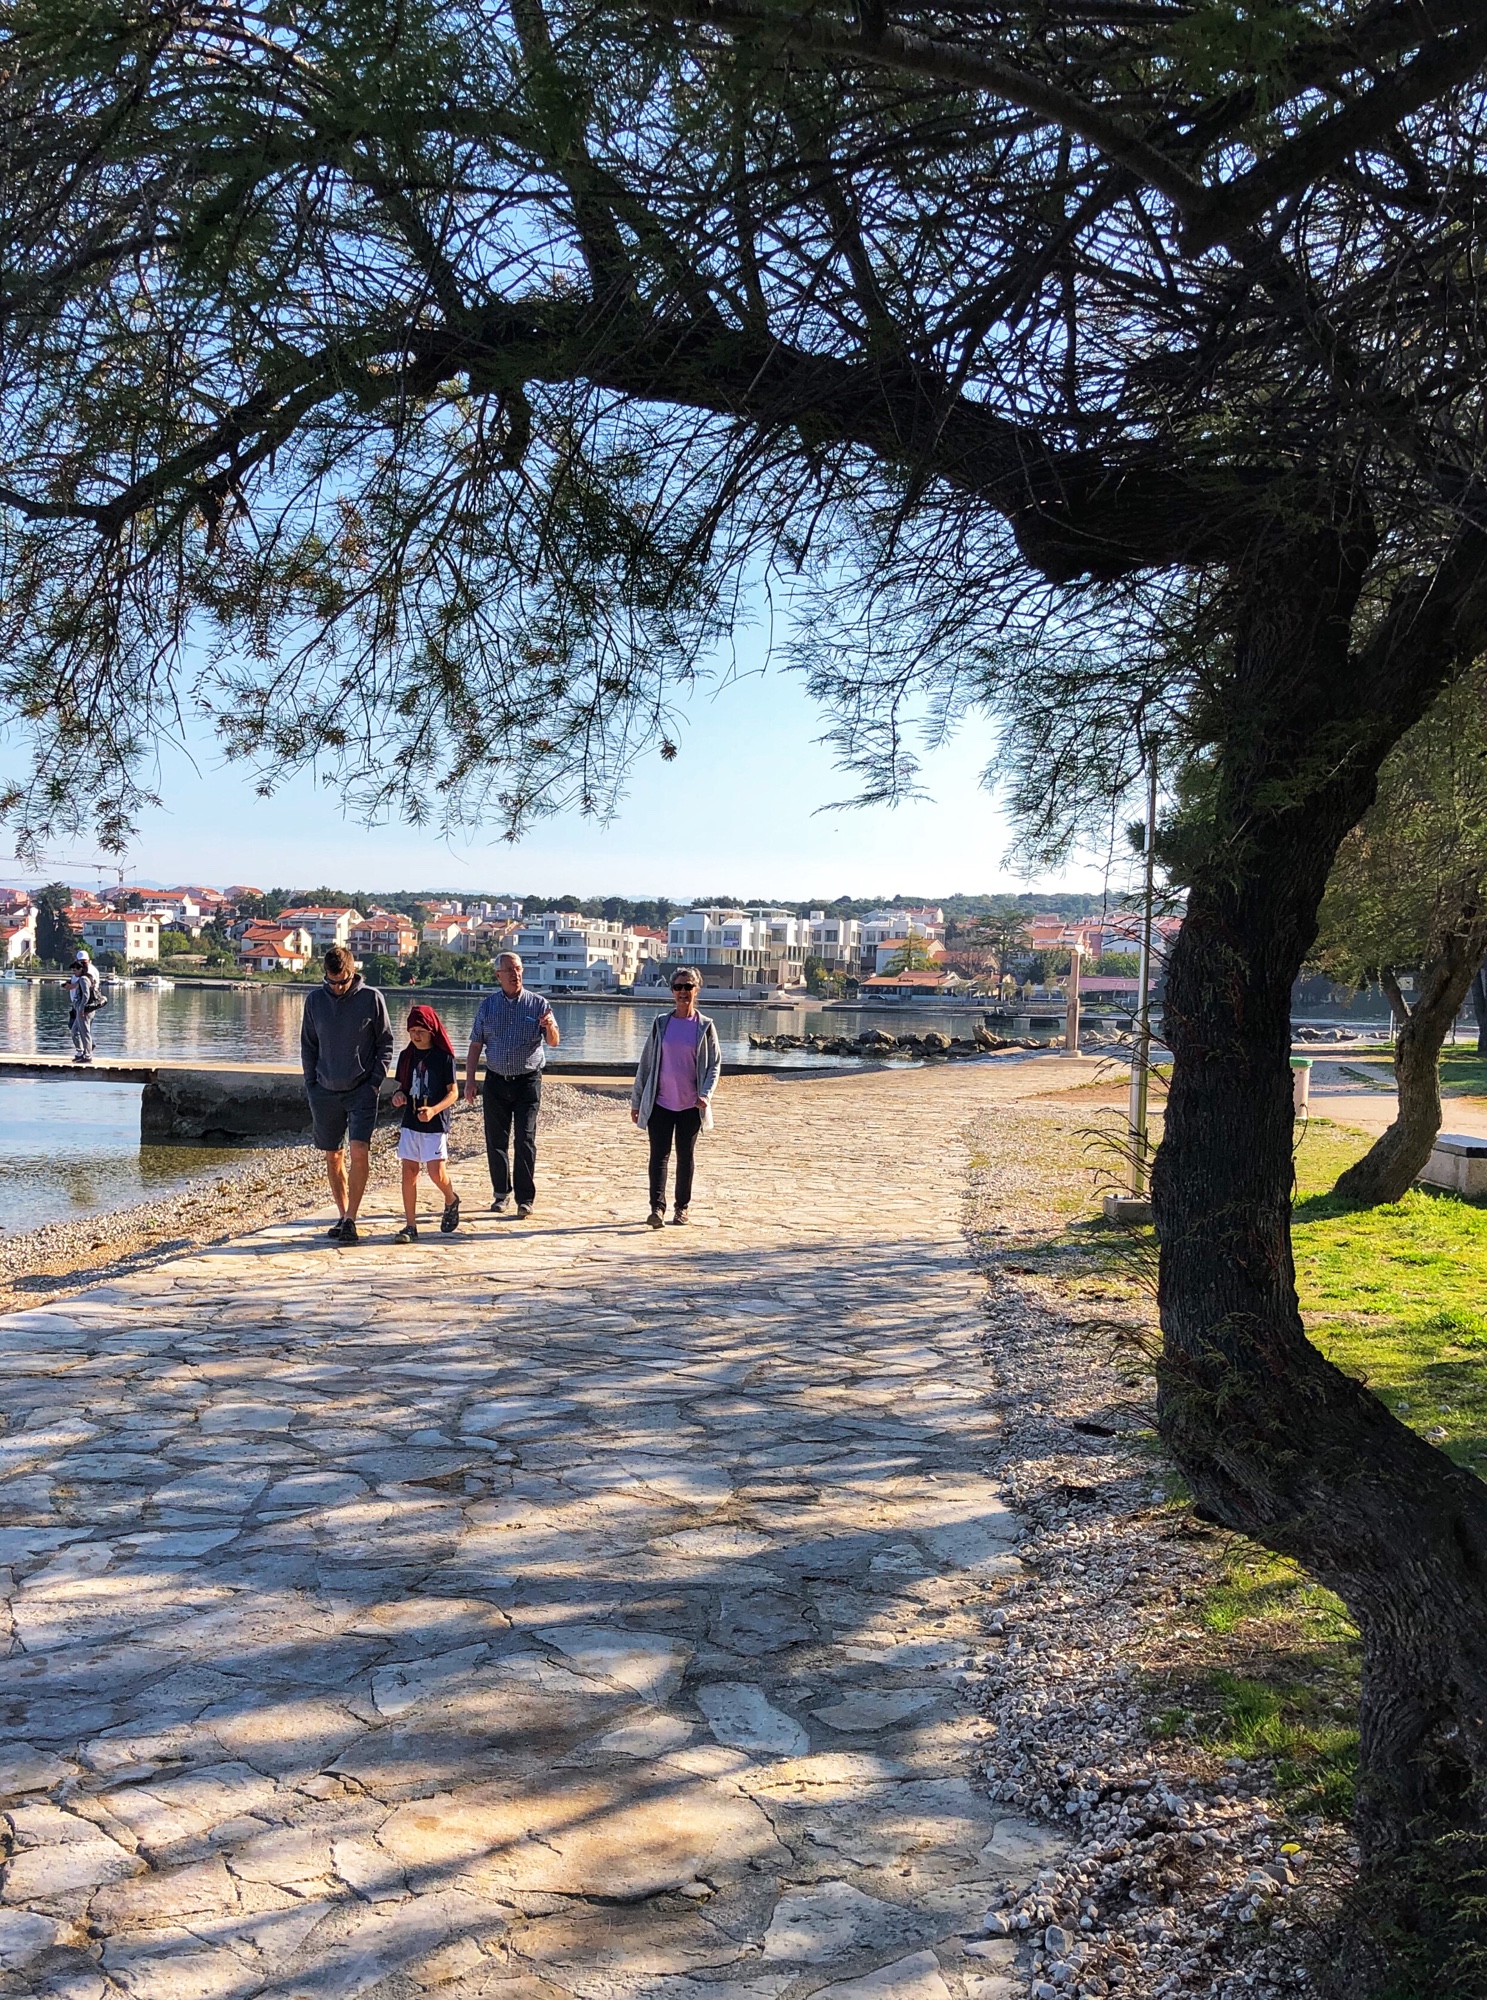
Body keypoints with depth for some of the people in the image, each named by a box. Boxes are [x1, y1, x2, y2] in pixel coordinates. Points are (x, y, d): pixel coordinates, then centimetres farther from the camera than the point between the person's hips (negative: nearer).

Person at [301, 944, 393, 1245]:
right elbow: (308, 1046, 11)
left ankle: (351, 1218, -10)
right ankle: (342, 1215, 21)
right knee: (332, 1156, 9)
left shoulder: (371, 998, -5)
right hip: (325, 1092, 3)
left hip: (361, 1090, -3)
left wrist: (375, 1081, -5)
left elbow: (385, 1043, 2)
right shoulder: (315, 999, 2)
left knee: (359, 1151, -15)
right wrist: (311, 1085, 4)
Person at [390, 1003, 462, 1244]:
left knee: (436, 1172, -10)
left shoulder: (444, 1057, -8)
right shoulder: (407, 1056, 6)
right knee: (409, 1171, 1)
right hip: (410, 1123, 5)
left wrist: (434, 1110, -23)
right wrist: (399, 1095, -7)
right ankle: (410, 1226, 6)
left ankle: (451, 1201, 23)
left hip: (435, 1124, -4)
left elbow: (453, 1092, -8)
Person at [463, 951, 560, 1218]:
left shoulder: (537, 1004, 0)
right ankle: (501, 1193, 20)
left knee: (525, 1141, -6)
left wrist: (549, 1026, -27)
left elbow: (554, 1042, -4)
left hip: (528, 1081, -2)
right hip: (496, 1081, 2)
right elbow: (476, 1044, 8)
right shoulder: (487, 1005, 6)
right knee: (495, 1141, 6)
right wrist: (469, 1080, 2)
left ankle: (525, 1199, -2)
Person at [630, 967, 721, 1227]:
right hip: (660, 1103, 0)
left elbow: (715, 1063, 2)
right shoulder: (661, 1023, 5)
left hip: (691, 1105, 0)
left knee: (685, 1156, 9)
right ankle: (657, 1207, -14)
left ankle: (682, 1207, 19)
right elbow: (645, 1062, 8)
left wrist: (706, 1094, -14)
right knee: (659, 1155, -8)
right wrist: (637, 1100, 7)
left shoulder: (705, 1027, 2)